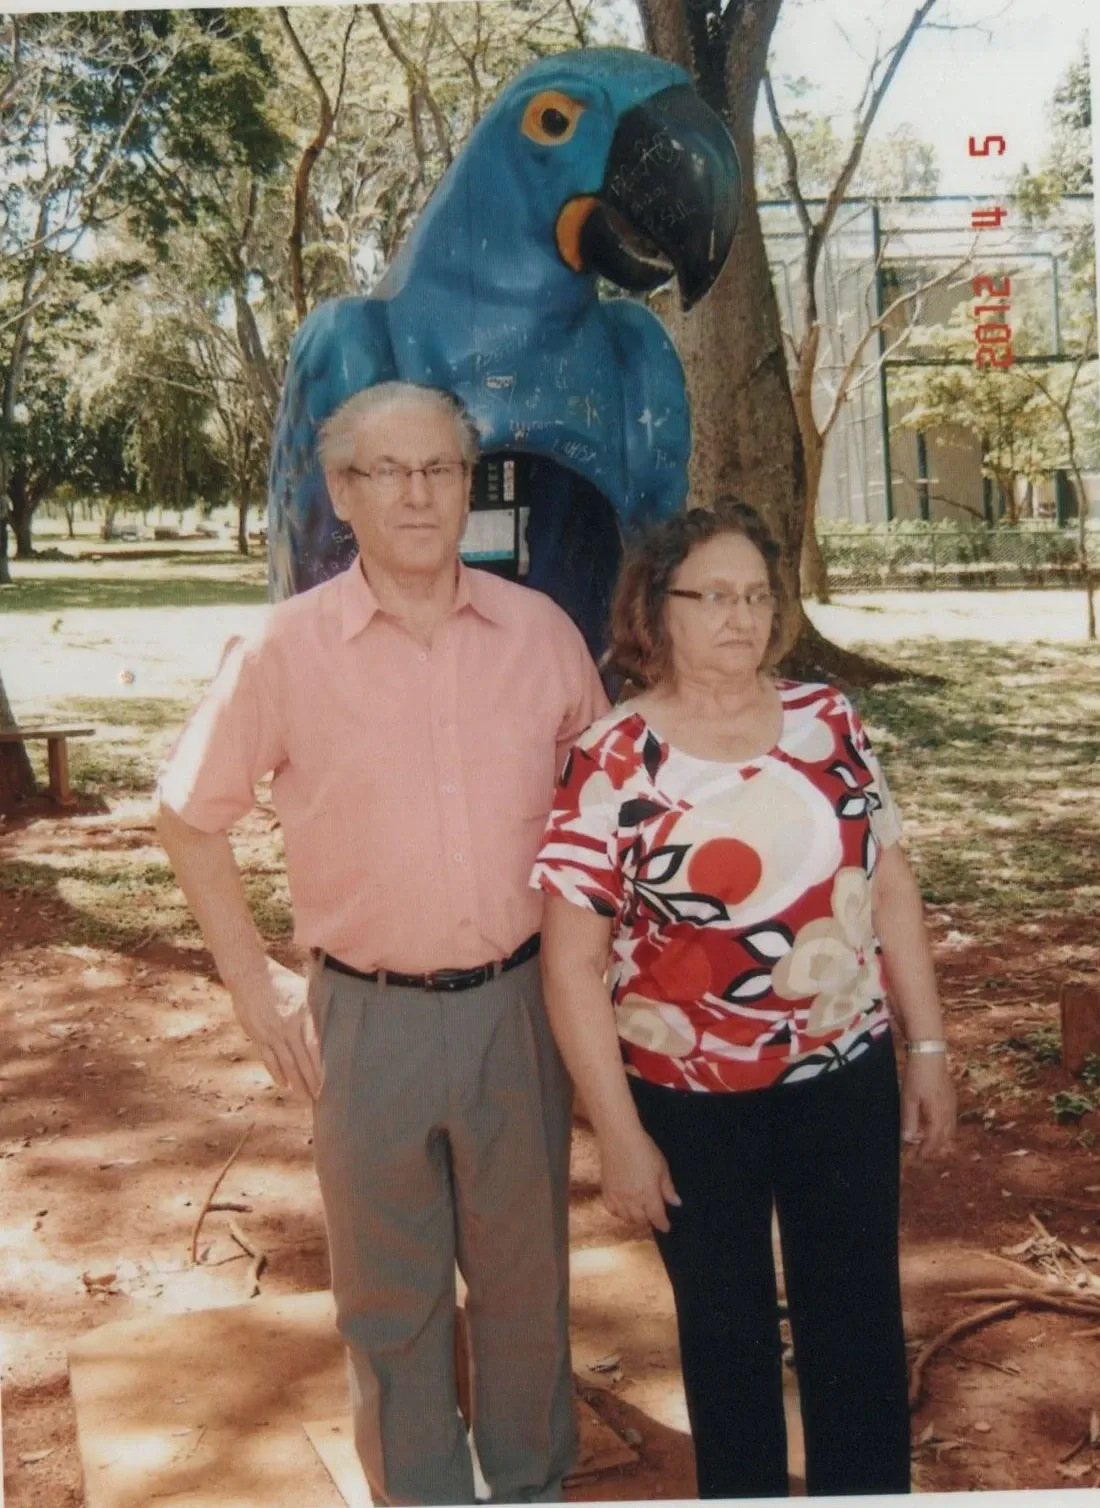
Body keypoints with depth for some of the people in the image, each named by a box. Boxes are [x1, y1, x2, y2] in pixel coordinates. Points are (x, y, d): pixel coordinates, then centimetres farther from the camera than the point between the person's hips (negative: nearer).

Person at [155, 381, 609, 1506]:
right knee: (390, 1299, 13)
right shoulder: (286, 650, -8)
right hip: (369, 1020, -1)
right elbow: (188, 818, 3)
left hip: (519, 1004, 2)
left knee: (526, 1277, 17)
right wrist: (251, 981, 0)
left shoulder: (541, 631, -2)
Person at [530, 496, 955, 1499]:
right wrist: (619, 1134, -12)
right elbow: (572, 962, -12)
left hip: (844, 1077, 3)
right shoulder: (609, 764, -12)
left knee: (861, 1323, 14)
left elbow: (891, 887, 6)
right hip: (693, 1102, -3)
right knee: (727, 1331, 16)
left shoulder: (826, 721, 0)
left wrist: (929, 1048, 6)